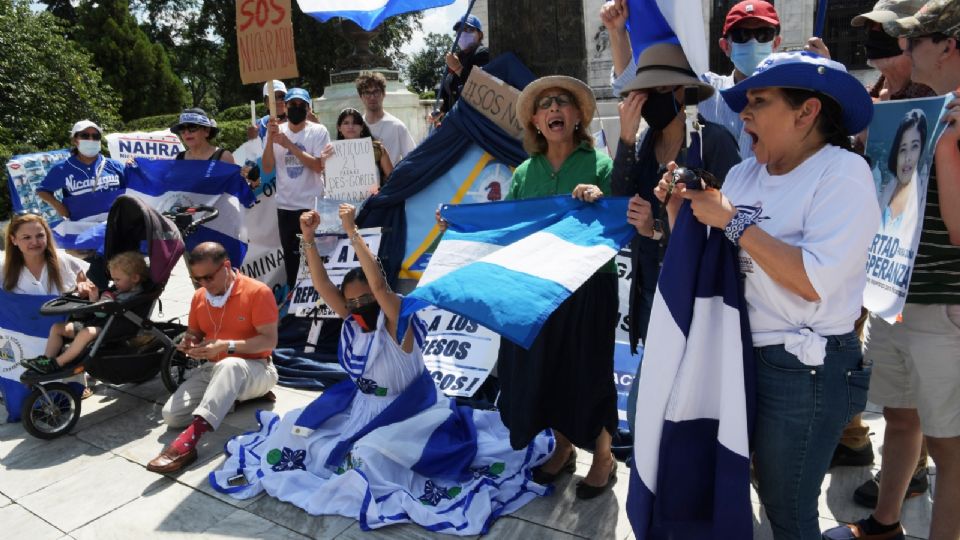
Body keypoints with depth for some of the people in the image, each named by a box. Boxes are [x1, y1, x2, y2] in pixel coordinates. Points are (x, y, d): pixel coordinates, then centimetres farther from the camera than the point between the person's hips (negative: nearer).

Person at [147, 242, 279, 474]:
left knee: (229, 366, -43)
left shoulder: (258, 292, -12)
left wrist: (226, 346, -26)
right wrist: (188, 343, -5)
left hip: (254, 370, -6)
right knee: (171, 414, -17)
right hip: (213, 368, 6)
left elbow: (269, 340, -16)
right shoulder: (199, 297, 7)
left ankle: (188, 440, -50)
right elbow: (194, 333, 20)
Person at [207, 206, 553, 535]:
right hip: (360, 404, 7)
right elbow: (322, 285, -12)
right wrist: (309, 239, -24)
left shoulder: (397, 324, -22)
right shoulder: (352, 320, -4)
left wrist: (352, 232, -38)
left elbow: (379, 284, -38)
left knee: (370, 452, -32)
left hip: (405, 410, -6)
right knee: (300, 426, 5)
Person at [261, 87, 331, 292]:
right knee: (290, 255, 14)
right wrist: (270, 139, -16)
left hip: (311, 205, -3)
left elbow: (319, 166, -17)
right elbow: (267, 168, -3)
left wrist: (289, 144, -21)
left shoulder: (318, 131, -4)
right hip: (285, 205, 3)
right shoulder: (275, 131, 4)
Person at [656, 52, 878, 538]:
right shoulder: (744, 173, 6)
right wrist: (678, 210, -6)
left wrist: (734, 221, -20)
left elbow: (815, 280, -26)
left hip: (805, 368, -6)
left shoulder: (843, 173, -14)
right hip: (736, 352, 7)